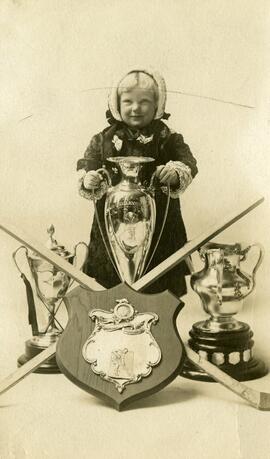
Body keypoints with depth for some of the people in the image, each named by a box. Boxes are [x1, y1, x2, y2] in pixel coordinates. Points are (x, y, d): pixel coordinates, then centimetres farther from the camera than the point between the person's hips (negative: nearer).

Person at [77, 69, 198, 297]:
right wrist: (88, 180, -24)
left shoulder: (168, 137, 1)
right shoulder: (104, 139, 4)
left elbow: (189, 162, -8)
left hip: (160, 223, -1)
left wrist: (176, 173, -31)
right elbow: (87, 164, -1)